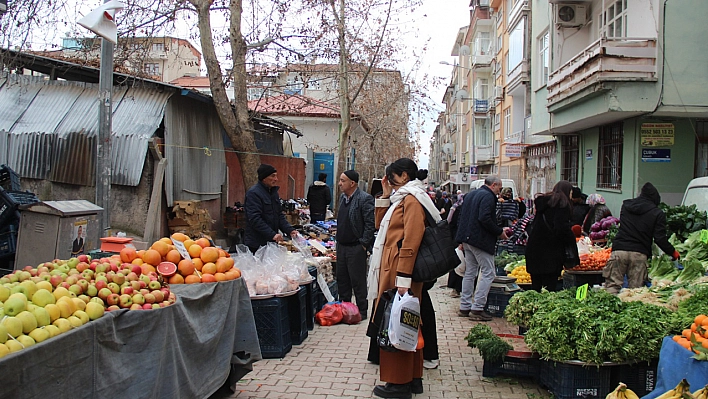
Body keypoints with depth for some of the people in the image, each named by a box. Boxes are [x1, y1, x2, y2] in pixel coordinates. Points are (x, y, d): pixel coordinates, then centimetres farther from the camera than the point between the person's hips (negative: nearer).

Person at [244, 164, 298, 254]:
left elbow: (279, 215, 17)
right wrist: (272, 234, -26)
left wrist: (290, 230, 2)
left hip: (272, 242, 8)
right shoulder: (253, 193, -14)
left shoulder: (273, 192, 14)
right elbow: (255, 219, -22)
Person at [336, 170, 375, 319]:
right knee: (342, 279, 15)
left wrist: (363, 244, -15)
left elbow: (370, 224, -16)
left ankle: (362, 311, 11)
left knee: (358, 281, 0)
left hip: (356, 247, -8)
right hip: (341, 245, 8)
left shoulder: (364, 199, -14)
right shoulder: (342, 197, 12)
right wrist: (338, 238, 15)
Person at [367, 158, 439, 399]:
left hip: (399, 271, -10)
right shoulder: (402, 198, 17)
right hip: (392, 268, 10)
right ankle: (412, 378, 23)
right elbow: (381, 225, 21)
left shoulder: (412, 200, -14)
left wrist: (403, 278, -25)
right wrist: (385, 196, 12)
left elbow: (411, 241, -21)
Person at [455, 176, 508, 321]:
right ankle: (477, 308, -7)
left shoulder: (470, 194, 17)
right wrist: (499, 232, -14)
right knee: (488, 273, -4)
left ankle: (464, 307, 16)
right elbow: (485, 218, -24)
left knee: (469, 273, 14)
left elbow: (461, 217, 19)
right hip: (480, 240, -9)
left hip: (467, 238, 10)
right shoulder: (488, 196, -12)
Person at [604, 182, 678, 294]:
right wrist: (673, 252, 13)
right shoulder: (657, 213, 2)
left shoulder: (626, 205, 15)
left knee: (612, 285, 1)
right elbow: (660, 238, -1)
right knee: (635, 288, 3)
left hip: (619, 250, 2)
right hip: (639, 254, -2)